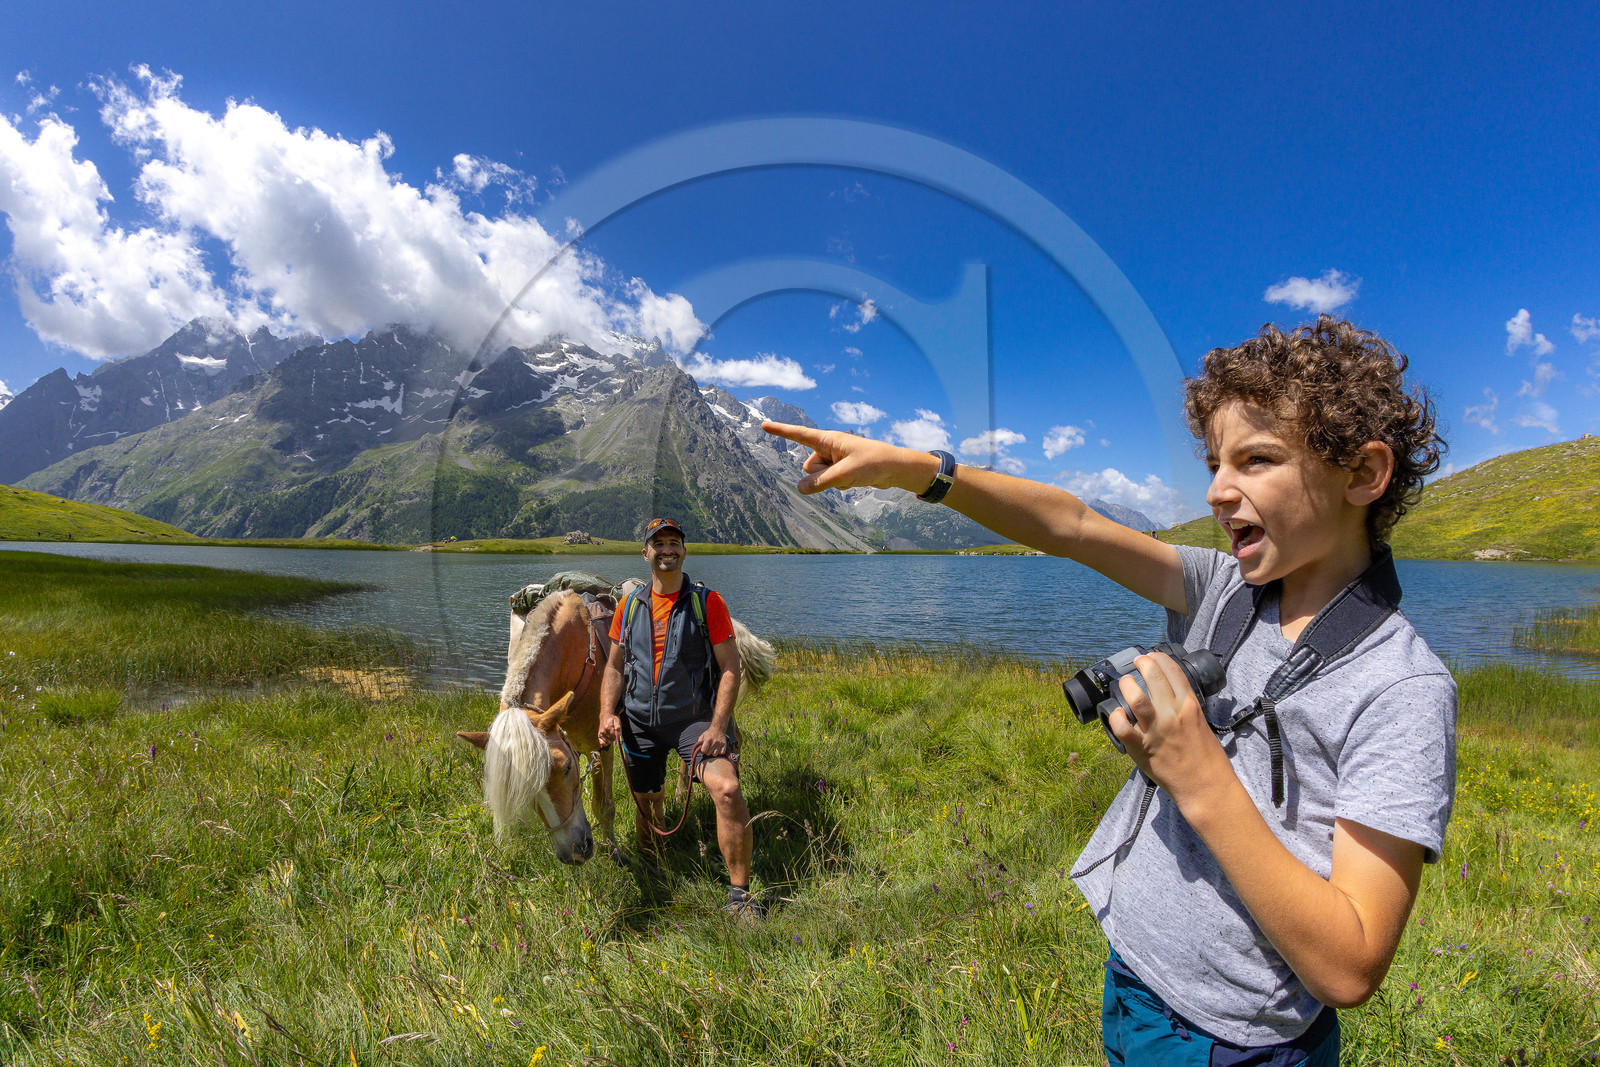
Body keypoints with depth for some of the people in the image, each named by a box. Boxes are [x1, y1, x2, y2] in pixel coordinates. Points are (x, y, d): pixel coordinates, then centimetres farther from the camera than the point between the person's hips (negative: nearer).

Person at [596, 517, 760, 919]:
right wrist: (607, 713, -5)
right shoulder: (629, 608, 6)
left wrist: (718, 726, -17)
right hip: (639, 722, 4)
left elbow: (730, 670, -7)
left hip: (694, 718, -3)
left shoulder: (707, 602, -5)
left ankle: (739, 896, -10)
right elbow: (614, 667, 12)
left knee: (728, 789, -25)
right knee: (646, 806, 16)